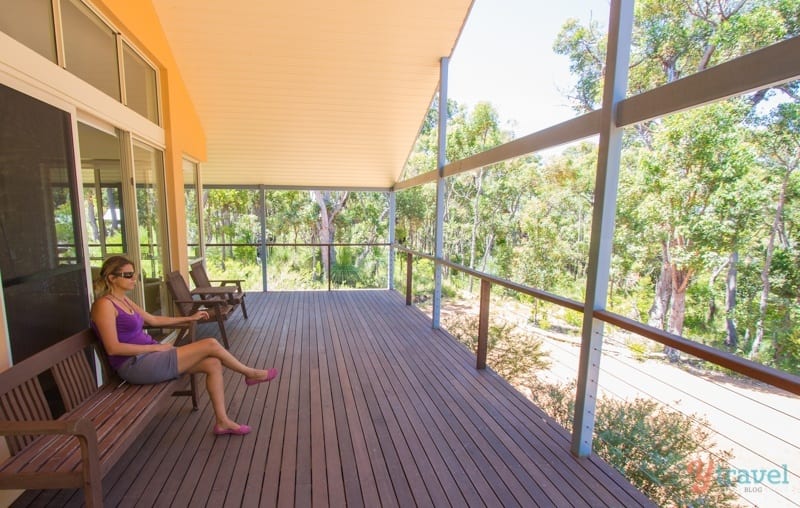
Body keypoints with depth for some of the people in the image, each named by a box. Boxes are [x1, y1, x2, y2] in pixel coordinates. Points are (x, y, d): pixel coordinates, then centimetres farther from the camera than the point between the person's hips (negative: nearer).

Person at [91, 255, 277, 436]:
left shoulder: (124, 300, 14)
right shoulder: (104, 304, -14)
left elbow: (152, 319, 24)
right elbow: (113, 348, -20)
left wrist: (189, 318, 21)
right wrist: (156, 347, -16)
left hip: (147, 358, 9)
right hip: (136, 365, -9)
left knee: (213, 364, -5)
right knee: (211, 345, -16)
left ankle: (223, 422, 1)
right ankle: (250, 373, 8)